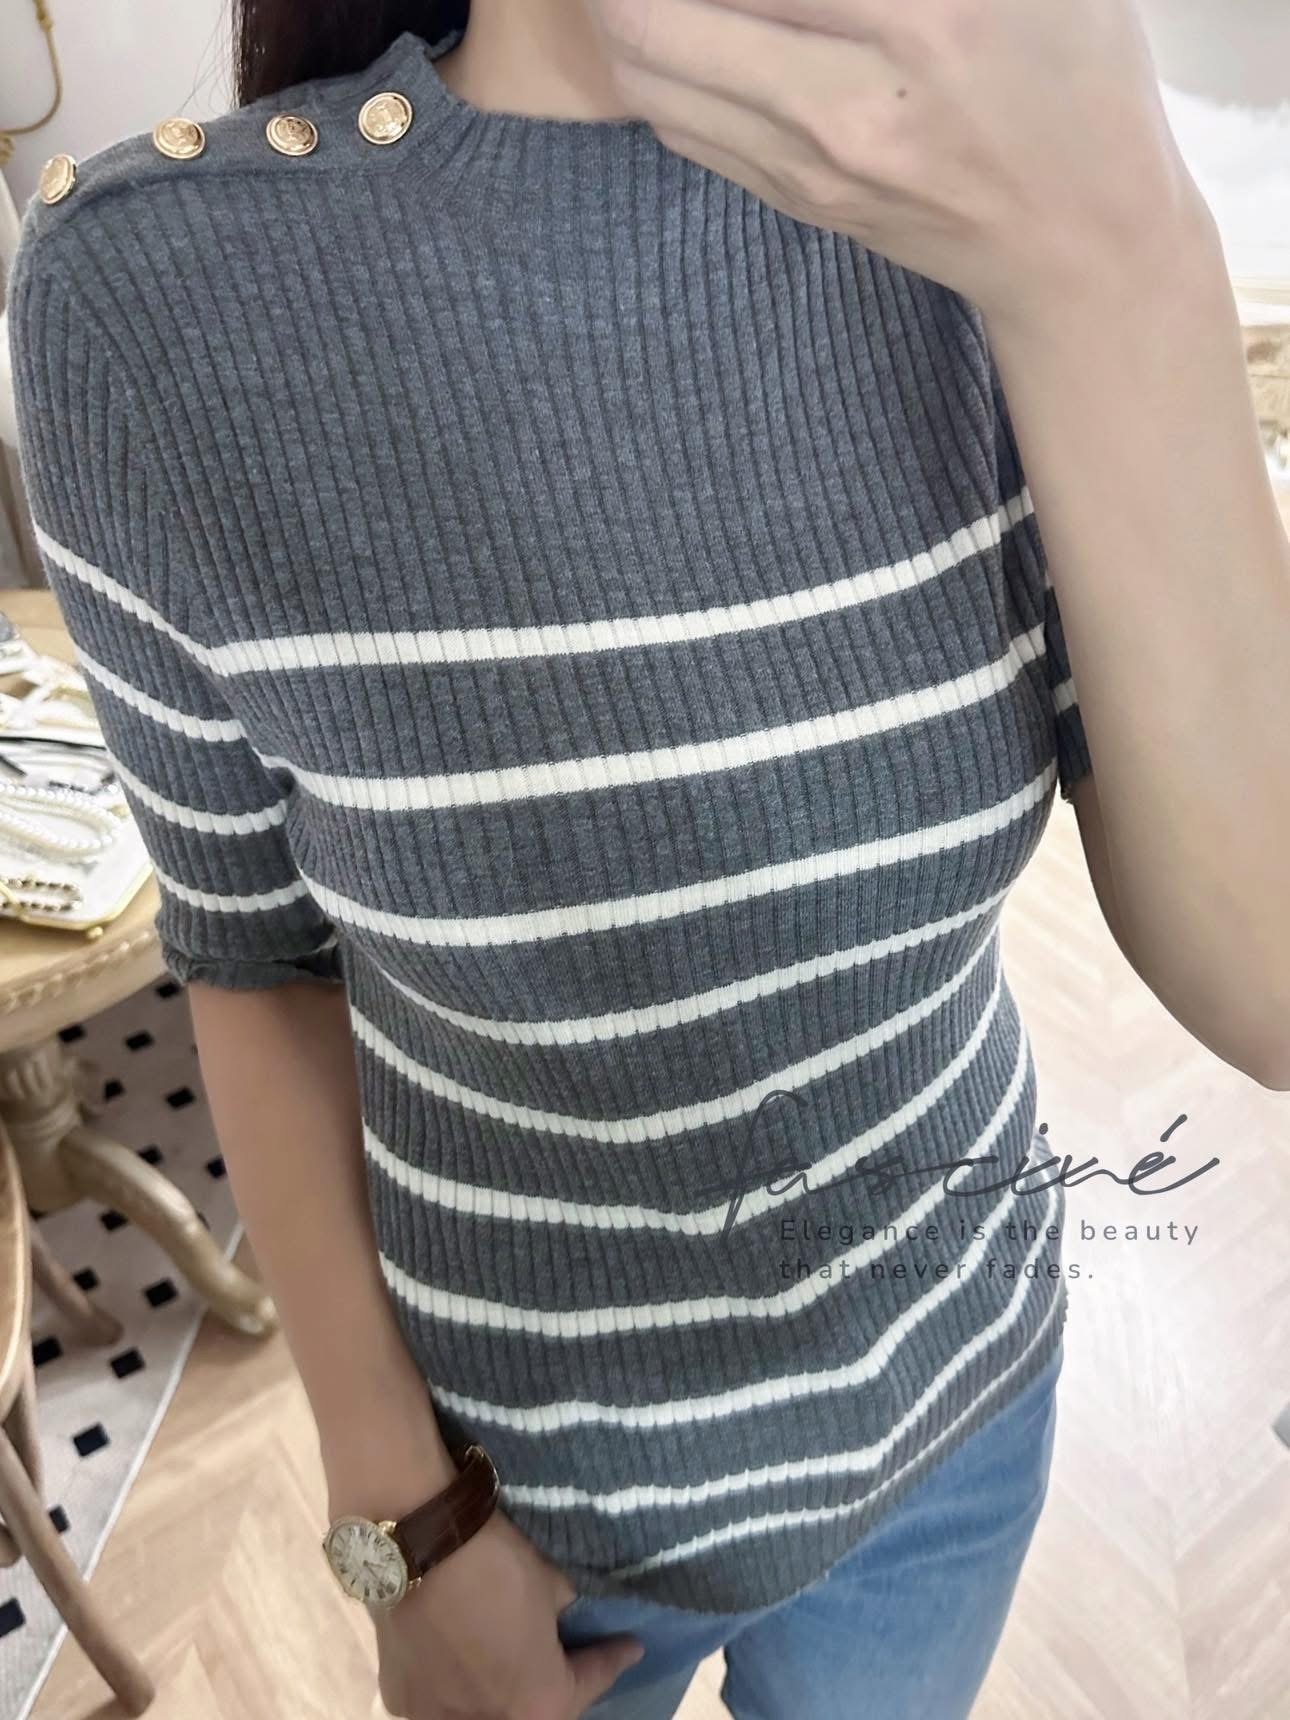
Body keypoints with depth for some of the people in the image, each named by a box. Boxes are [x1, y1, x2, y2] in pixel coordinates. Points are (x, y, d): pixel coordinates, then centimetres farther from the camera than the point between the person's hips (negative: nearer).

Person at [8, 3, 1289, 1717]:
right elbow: (261, 954, -10)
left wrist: (1109, 267, -35)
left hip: (954, 1381, 3)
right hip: (531, 1459, -1)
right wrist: (405, 1518, -6)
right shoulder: (155, 287, -22)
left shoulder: (993, 205, -16)